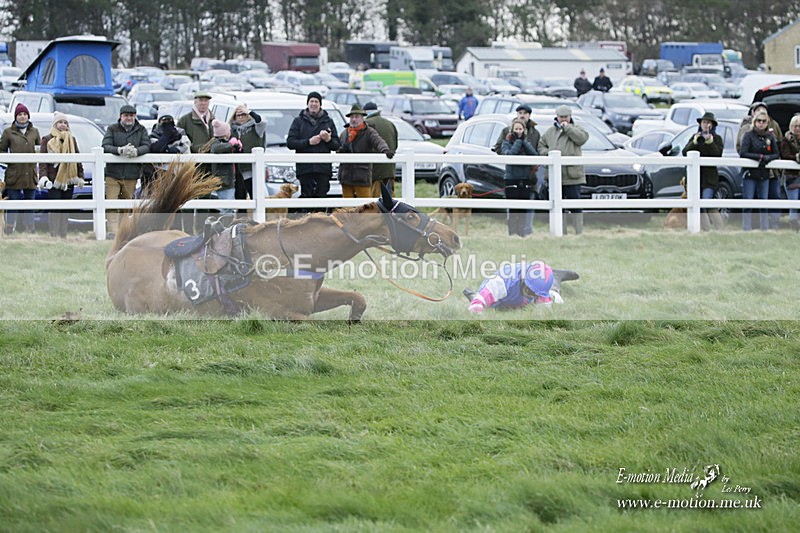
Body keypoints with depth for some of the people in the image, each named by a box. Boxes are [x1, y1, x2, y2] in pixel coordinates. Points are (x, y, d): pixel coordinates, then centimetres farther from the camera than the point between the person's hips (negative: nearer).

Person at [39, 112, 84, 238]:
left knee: (65, 209, 7)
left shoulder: (72, 140, 16)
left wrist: (80, 176, 10)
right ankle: (54, 235, -11)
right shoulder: (47, 140, 3)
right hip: (54, 179, -5)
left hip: (69, 179, 5)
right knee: (54, 209, -11)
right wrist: (43, 176, -15)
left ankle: (63, 236, 11)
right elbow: (43, 160, -4)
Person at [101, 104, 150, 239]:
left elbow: (146, 146, -3)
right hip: (113, 174, -1)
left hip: (131, 176, 2)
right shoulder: (112, 129, 4)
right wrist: (120, 150, -27)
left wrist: (136, 151, -25)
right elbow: (105, 146, -8)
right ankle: (112, 231, -18)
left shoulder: (141, 130, 9)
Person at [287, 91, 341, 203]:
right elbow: (290, 142, 0)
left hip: (323, 168, 1)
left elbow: (337, 146, 12)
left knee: (321, 197, -5)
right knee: (307, 197, -7)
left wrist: (328, 140, -9)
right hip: (305, 168, -1)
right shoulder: (298, 121, 10)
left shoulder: (328, 121, 14)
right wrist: (308, 142, -11)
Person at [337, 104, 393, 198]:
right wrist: (340, 151, -1)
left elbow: (379, 142, -19)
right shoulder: (344, 133, 15)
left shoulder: (369, 132, -2)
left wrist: (385, 150, -42)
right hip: (346, 176, 5)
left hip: (362, 177, -5)